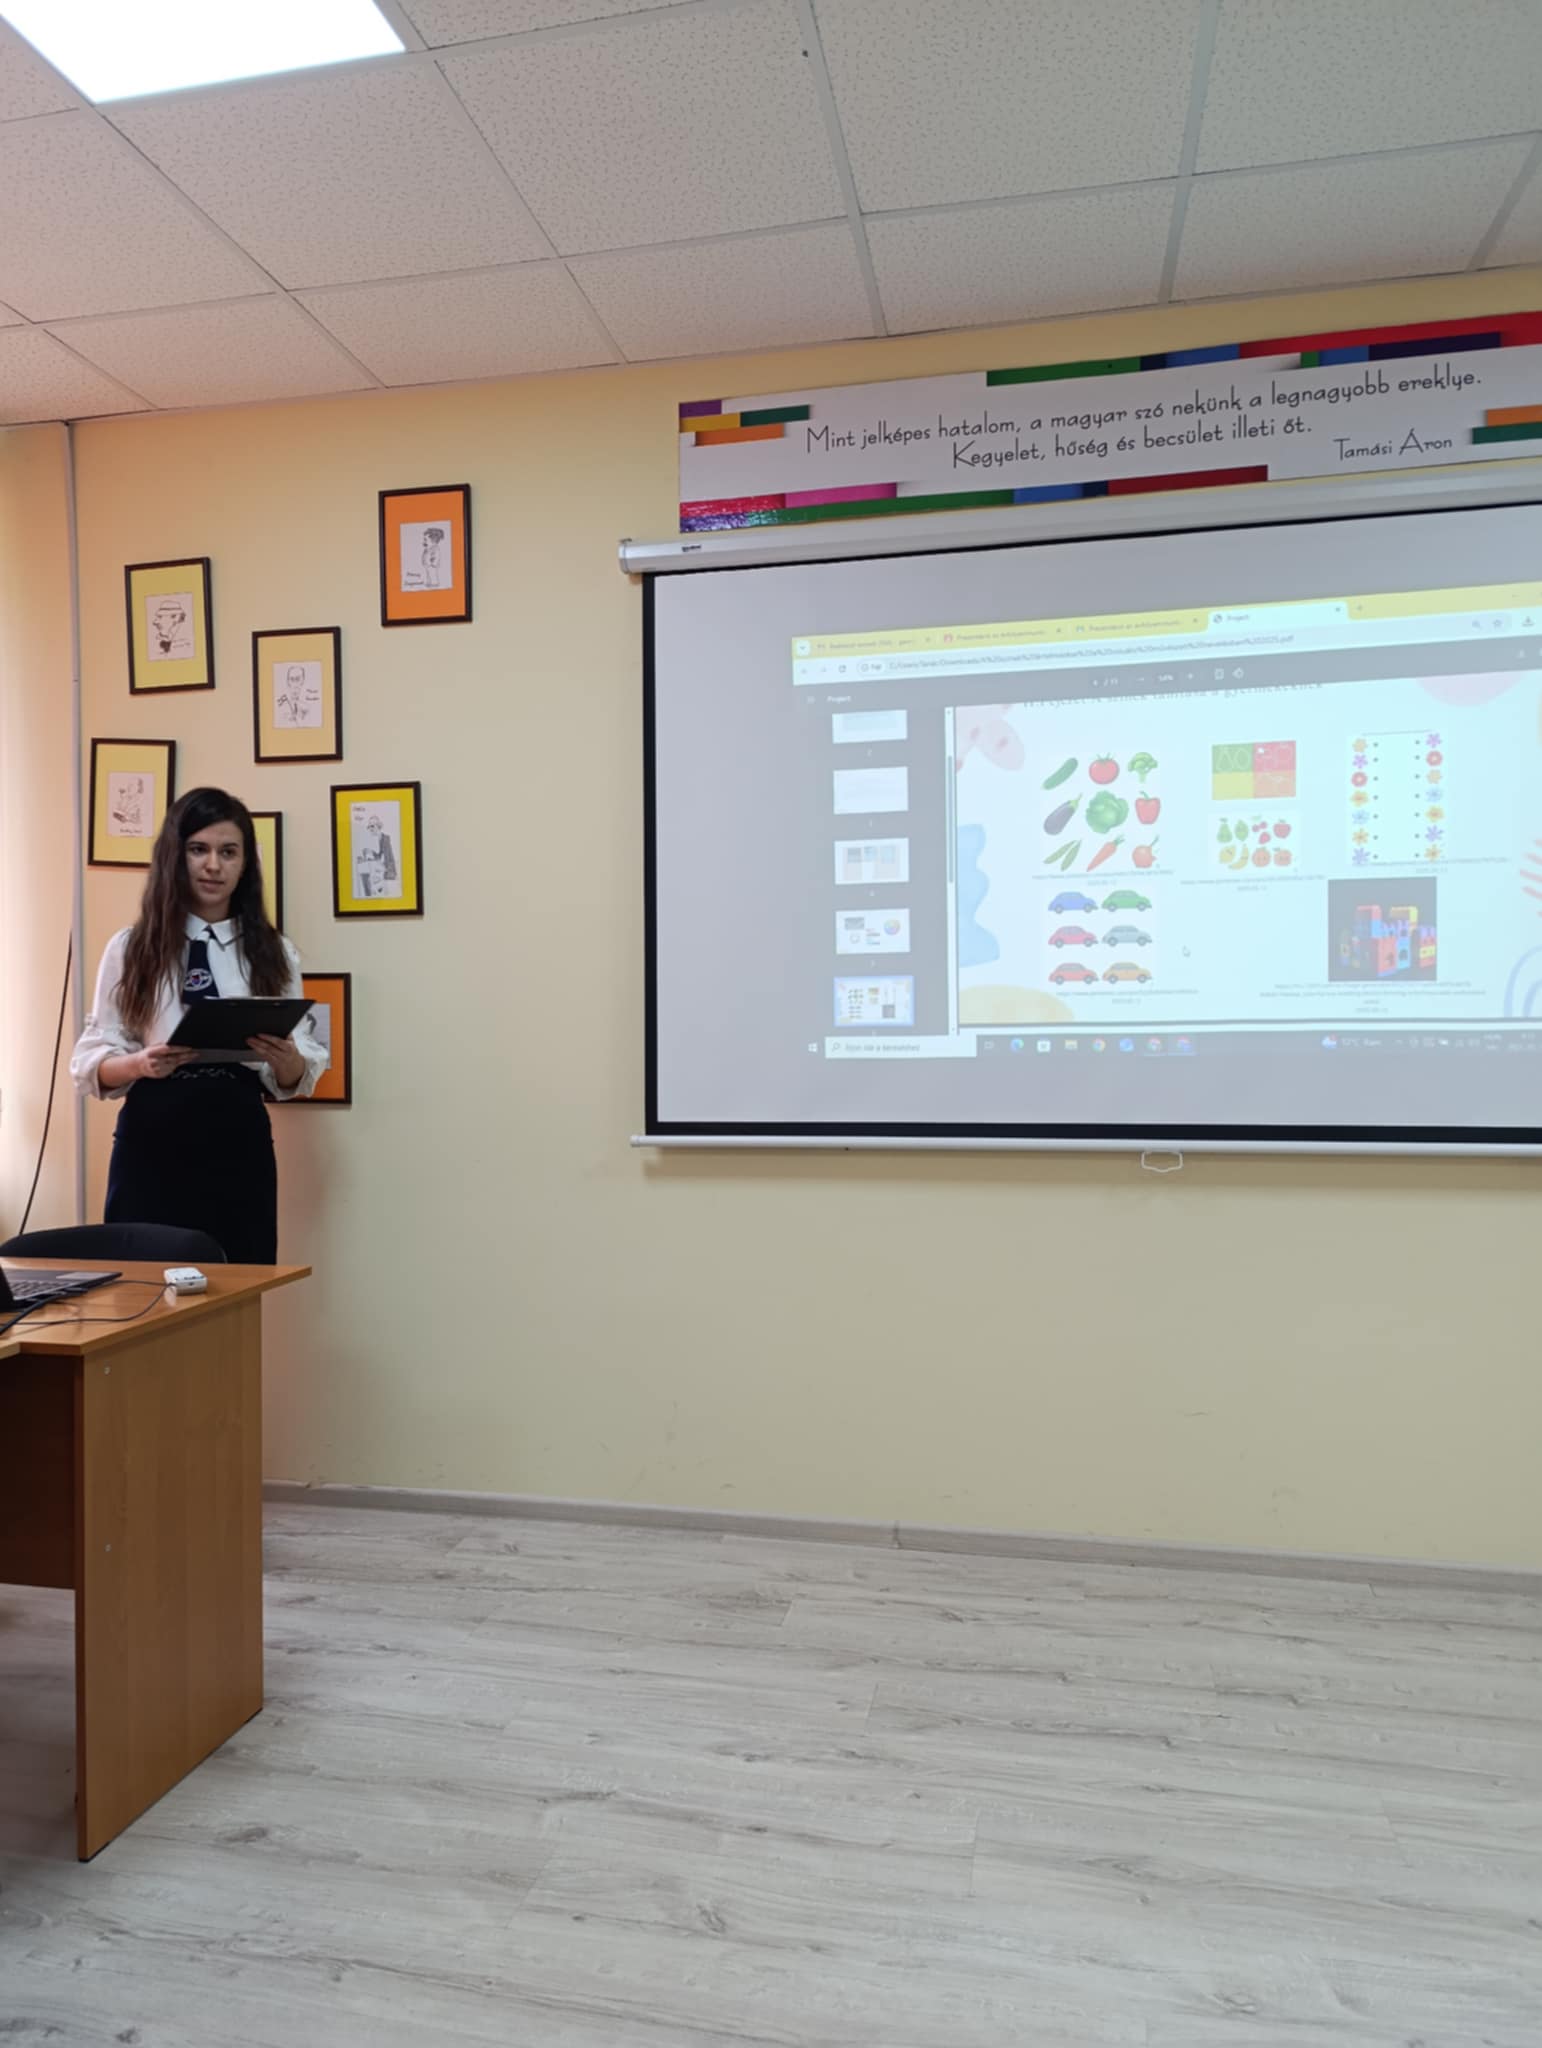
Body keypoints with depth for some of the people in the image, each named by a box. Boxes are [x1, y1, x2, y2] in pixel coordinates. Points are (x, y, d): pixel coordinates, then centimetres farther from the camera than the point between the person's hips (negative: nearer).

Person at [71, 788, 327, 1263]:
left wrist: (285, 1058, -16)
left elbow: (297, 1079, 6)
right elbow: (89, 1062, 4)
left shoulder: (273, 953, 9)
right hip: (151, 1139, -1)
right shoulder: (130, 948, 7)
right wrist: (141, 1064, -15)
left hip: (240, 1142, 1)